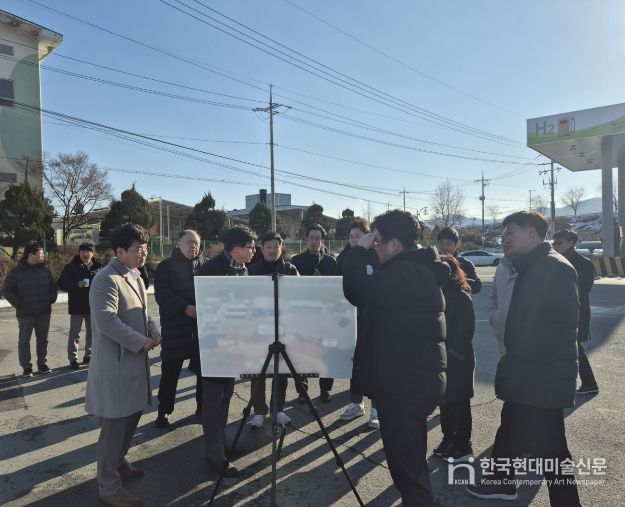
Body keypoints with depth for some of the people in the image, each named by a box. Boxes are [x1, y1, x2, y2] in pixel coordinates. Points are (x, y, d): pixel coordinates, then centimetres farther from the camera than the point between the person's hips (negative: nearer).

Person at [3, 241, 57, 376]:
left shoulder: (45, 270, 4)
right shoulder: (17, 271, -6)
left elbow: (53, 286, 16)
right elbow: (8, 291, -3)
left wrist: (52, 299, 3)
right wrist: (18, 304, -11)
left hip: (44, 312, 3)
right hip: (25, 314, -3)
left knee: (43, 340, 11)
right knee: (24, 341, 6)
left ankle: (42, 364, 23)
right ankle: (26, 367, 16)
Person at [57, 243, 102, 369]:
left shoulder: (98, 267, 4)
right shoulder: (71, 267, -4)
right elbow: (61, 283, -6)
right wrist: (76, 284, -21)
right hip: (77, 306, -4)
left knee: (92, 331, 13)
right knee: (74, 333, 0)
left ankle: (88, 355, 27)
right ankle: (73, 359, 7)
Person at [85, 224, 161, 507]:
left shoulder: (135, 276, 12)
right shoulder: (106, 280, -19)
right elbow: (106, 321, -28)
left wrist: (153, 331, 1)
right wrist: (140, 342, -21)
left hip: (134, 360, 9)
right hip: (115, 363, -9)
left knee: (132, 414, 20)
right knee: (115, 424, 0)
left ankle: (118, 463, 41)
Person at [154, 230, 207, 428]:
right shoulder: (166, 266, 1)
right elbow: (162, 295, -9)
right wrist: (186, 308, -21)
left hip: (204, 324, 3)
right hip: (175, 326, -2)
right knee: (170, 371, 5)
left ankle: (203, 407, 27)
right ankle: (163, 412, 19)